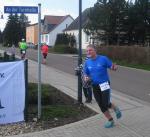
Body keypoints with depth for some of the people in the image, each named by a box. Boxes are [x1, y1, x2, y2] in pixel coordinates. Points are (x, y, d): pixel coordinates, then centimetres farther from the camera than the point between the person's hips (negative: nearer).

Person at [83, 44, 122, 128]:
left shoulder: (103, 59, -9)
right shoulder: (87, 62, 4)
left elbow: (112, 67, -4)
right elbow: (86, 74, 13)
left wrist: (114, 67, -29)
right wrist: (86, 78, -11)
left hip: (104, 84, -4)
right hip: (95, 86, 5)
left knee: (106, 104, -12)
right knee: (102, 106, 7)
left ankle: (115, 108, 22)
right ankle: (110, 121, 25)